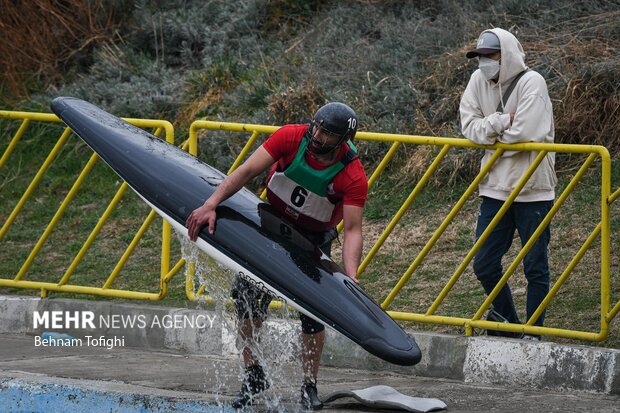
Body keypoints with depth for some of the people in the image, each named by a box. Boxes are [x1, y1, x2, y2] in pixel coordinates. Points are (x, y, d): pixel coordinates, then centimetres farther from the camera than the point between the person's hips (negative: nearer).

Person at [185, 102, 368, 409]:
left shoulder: (353, 177, -29)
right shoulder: (292, 137, -26)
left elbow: (353, 231, -31)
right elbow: (247, 171, -27)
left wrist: (351, 279, -46)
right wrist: (210, 205, -38)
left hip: (313, 238, -2)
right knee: (246, 294, -3)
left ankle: (309, 386, 6)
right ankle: (252, 373, 11)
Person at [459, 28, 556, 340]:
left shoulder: (530, 83, -13)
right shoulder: (479, 81, 5)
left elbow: (524, 133, -23)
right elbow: (469, 127, -3)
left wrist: (490, 129, -7)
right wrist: (502, 121, -19)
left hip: (533, 189, -6)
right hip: (496, 187, 6)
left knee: (535, 266, 1)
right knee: (484, 265, 7)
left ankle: (533, 332, 10)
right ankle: (507, 324, 24)